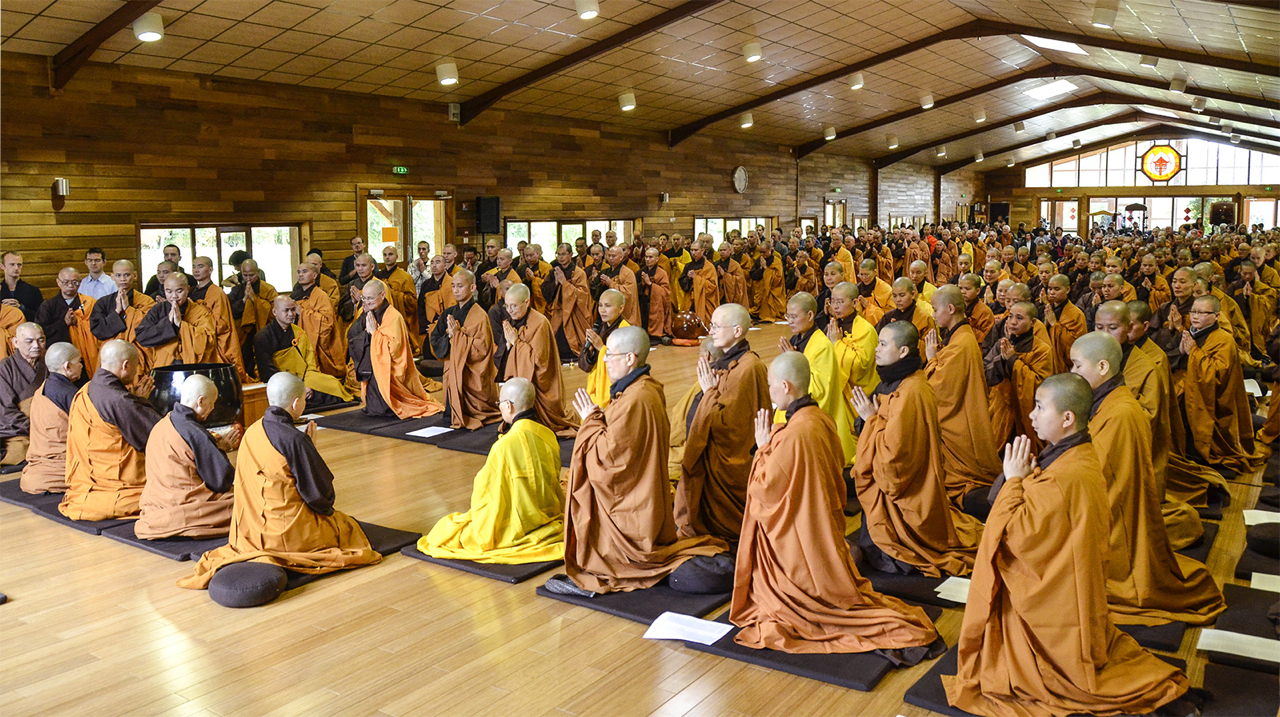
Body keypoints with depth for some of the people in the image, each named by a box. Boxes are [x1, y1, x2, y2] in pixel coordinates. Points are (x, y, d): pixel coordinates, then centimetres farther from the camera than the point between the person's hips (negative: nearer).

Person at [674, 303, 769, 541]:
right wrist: (708, 384, 3)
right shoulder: (725, 360, 8)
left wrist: (709, 390, -19)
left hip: (722, 461, -10)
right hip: (706, 455, 10)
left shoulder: (747, 368, -22)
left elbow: (726, 422, -26)